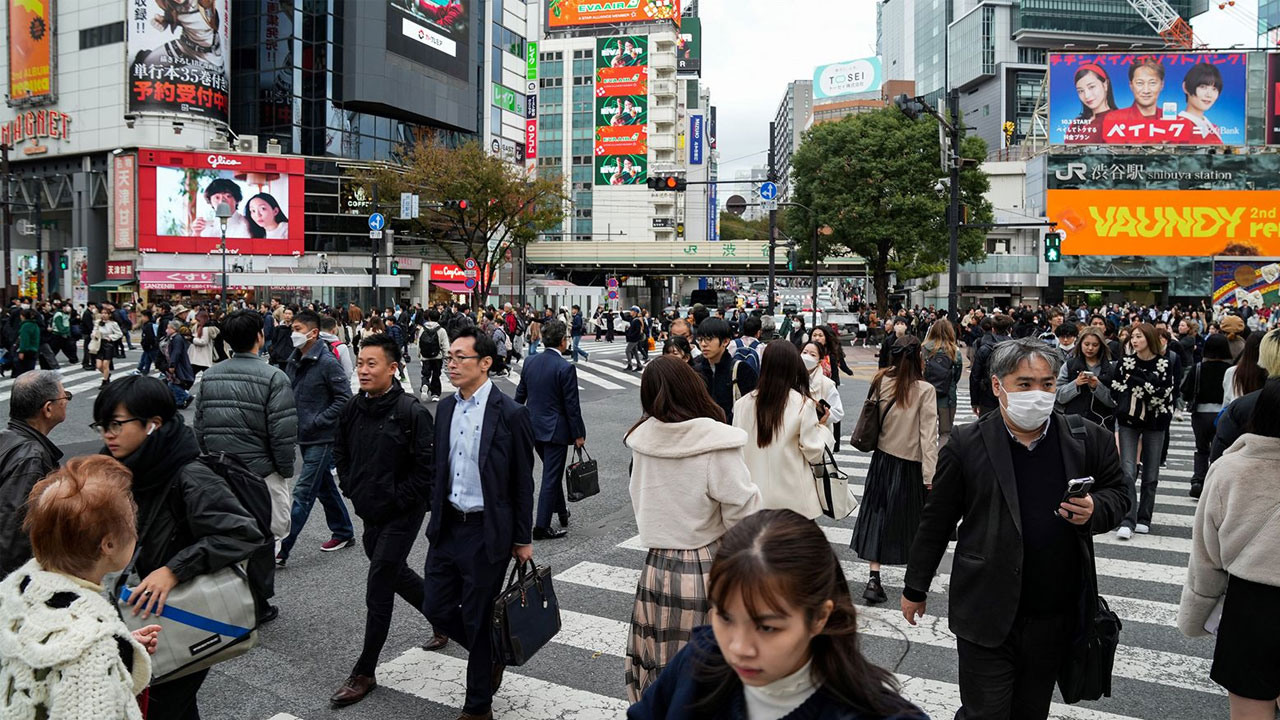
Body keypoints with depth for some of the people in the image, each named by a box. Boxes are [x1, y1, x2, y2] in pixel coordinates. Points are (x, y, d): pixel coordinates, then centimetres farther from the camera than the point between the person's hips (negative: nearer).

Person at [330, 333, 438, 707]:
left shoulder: (412, 412, -19)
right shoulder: (352, 408, 1)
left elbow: (427, 466, -18)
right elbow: (340, 451, 17)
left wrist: (397, 500, -16)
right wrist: (351, 488, 8)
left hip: (401, 514, -7)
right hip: (369, 512, 7)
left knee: (378, 589, -3)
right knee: (395, 574, 21)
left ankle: (364, 673, 11)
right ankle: (442, 618, 45)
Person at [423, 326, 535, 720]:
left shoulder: (511, 414, -14)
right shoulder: (446, 407, 5)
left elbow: (523, 482, -9)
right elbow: (441, 468, 13)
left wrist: (523, 539, -5)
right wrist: (437, 516, 13)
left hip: (488, 532, -6)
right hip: (447, 526, 6)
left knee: (477, 619, 5)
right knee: (438, 609, 11)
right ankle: (491, 653, 39)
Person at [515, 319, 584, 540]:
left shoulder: (530, 362, 1)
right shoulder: (565, 368, -18)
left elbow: (520, 395, 10)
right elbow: (572, 405, -16)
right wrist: (578, 434, -7)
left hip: (533, 428, 7)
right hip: (555, 429, -7)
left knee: (551, 472, 24)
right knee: (551, 476, 2)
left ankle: (562, 511, 39)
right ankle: (542, 526, 7)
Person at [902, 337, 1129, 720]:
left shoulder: (1088, 439, -1)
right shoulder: (966, 444, -8)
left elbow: (1117, 495, 12)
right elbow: (936, 521, -1)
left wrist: (1095, 510, -13)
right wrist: (915, 588, 5)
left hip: (1056, 617, 3)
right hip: (986, 616, -3)